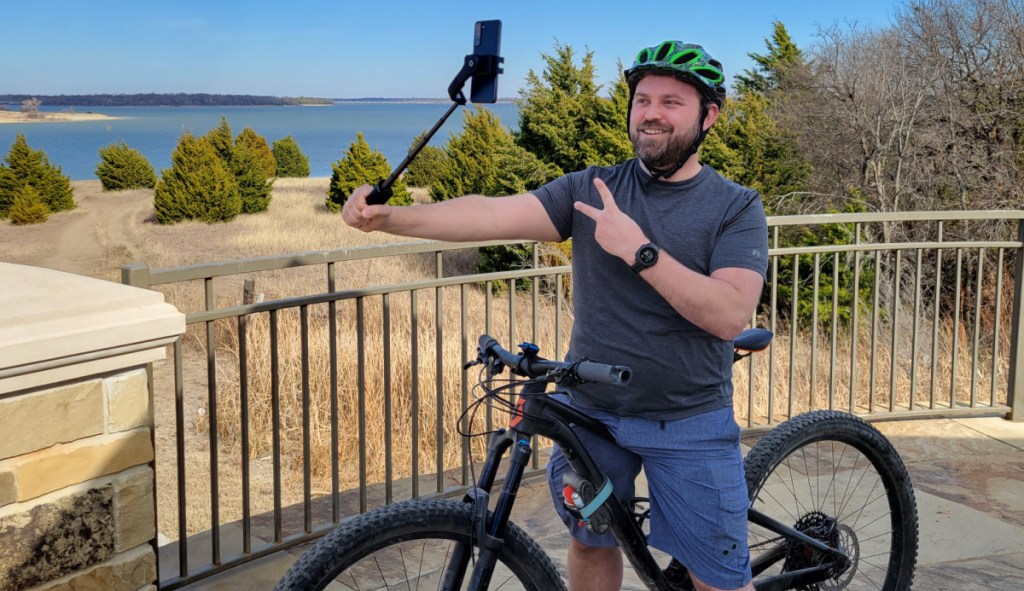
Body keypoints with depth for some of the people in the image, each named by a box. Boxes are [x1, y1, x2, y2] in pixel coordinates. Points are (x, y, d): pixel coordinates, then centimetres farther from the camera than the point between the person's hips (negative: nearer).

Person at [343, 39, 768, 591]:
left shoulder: (736, 207, -8)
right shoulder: (593, 188, -2)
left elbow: (730, 315, -21)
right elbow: (496, 214, -15)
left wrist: (638, 249, -28)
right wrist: (387, 217, -28)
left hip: (690, 424, -2)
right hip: (593, 411, 3)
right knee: (592, 543, 18)